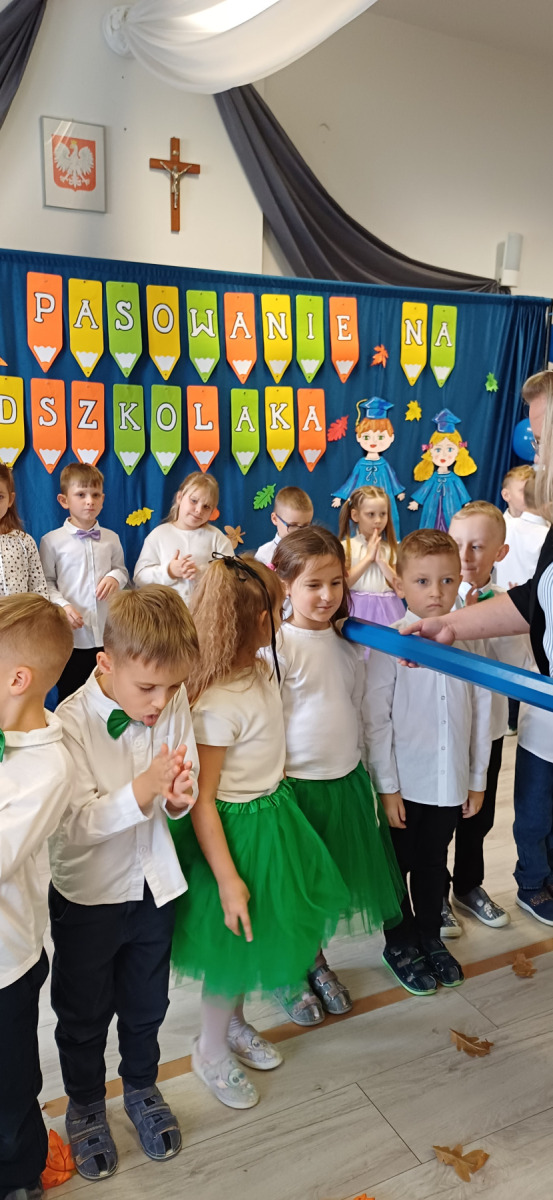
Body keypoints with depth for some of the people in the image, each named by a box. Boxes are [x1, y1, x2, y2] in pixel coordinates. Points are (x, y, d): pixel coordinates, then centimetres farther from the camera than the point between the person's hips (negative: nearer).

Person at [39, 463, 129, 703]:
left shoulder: (111, 538, 4)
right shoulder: (52, 541, -4)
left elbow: (122, 569, 16)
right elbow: (46, 583, -2)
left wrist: (115, 578, -7)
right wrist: (62, 606, -17)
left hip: (108, 635, 3)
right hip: (71, 637, -2)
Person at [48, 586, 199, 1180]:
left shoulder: (175, 706, -13)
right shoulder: (70, 723, -25)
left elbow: (183, 797, -3)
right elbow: (75, 824, -26)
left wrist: (178, 795, -25)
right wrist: (140, 792, -39)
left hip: (154, 883, 3)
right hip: (87, 893, -3)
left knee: (147, 1002, 23)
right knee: (84, 1013, 19)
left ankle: (142, 1086, 51)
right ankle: (85, 1103, 47)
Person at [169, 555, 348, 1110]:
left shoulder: (263, 670, -6)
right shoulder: (217, 705, -31)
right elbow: (201, 800, -24)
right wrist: (228, 880, -21)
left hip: (274, 810, 9)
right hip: (238, 829, -9)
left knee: (259, 937, 25)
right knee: (236, 944, 11)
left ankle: (235, 1023, 49)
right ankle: (211, 1050, 37)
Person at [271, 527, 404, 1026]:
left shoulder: (349, 639, 4)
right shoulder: (278, 644, -15)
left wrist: (360, 767, 13)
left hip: (346, 779, 6)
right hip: (297, 781, -5)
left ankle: (317, 959, 41)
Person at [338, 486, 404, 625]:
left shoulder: (392, 549, 5)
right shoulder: (345, 547, -1)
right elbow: (342, 583, -11)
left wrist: (381, 560, -9)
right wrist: (368, 557, -11)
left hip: (387, 610, 2)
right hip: (358, 608, -2)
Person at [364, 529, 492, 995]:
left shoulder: (468, 641, -3)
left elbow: (481, 712, 3)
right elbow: (376, 719, -11)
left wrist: (477, 779, 5)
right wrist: (388, 786, -11)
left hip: (451, 782, 3)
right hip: (406, 783, -3)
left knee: (434, 864, 21)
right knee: (398, 864, 15)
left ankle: (430, 936, 41)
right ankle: (401, 943, 35)